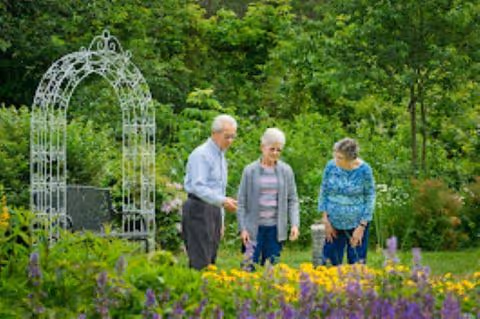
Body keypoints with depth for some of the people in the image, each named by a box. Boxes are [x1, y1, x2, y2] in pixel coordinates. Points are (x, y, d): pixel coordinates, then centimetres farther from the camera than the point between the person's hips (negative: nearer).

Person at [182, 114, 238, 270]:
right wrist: (222, 201, -33)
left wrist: (221, 221, 23)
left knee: (210, 262, 6)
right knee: (200, 263, -14)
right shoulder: (201, 154, -11)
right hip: (199, 210, -9)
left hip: (214, 210, 9)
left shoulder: (221, 157, 18)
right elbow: (198, 187, -22)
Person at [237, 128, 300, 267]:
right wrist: (242, 228, -4)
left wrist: (295, 224, -4)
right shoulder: (250, 170, 0)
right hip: (254, 227, -2)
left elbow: (292, 200, 8)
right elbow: (241, 202, 2)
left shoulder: (286, 171, 5)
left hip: (276, 228, 2)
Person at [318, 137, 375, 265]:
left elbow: (370, 197, -5)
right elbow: (324, 192, 3)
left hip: (357, 223, -2)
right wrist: (326, 220, 0)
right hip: (334, 224, 2)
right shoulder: (331, 166, -6)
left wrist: (362, 226, -8)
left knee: (356, 264, 4)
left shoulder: (364, 170, -12)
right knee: (329, 262, 3)